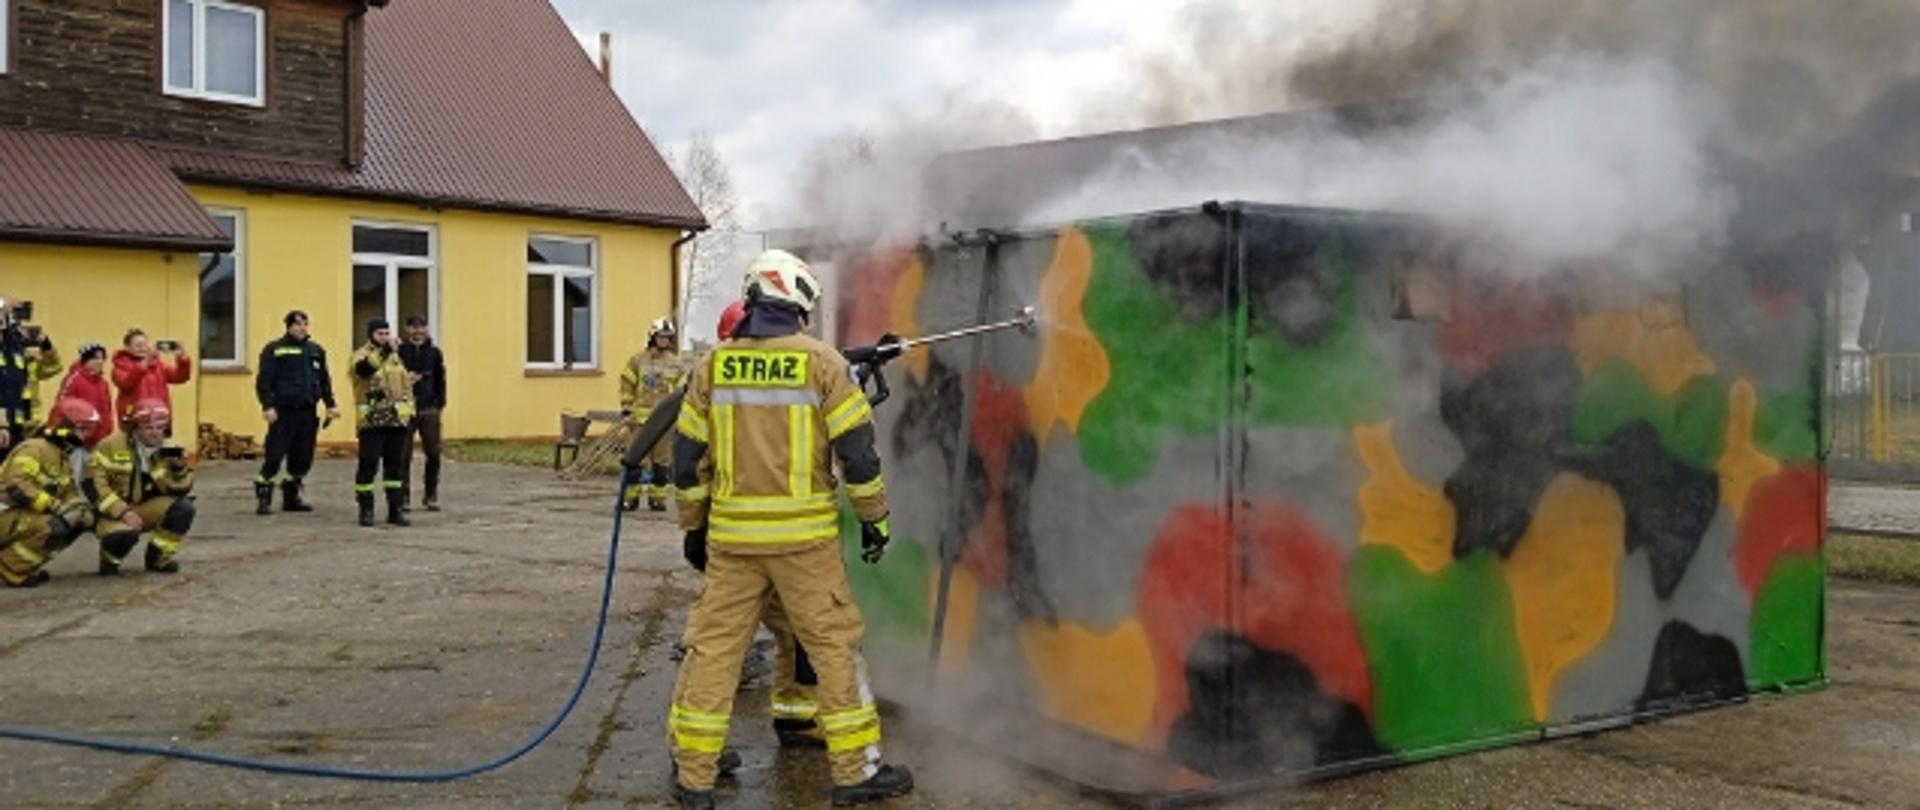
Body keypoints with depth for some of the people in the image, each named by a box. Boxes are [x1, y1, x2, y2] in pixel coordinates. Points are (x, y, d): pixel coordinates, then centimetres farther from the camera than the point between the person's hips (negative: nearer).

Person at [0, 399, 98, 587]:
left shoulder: (61, 455, 17)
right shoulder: (34, 448, -16)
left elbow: (69, 493, 16)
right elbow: (16, 486, -28)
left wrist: (80, 507, -6)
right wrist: (53, 505, -27)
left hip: (26, 514, 10)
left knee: (81, 519, 4)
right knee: (53, 527, -32)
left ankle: (27, 565, 6)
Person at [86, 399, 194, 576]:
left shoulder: (166, 450, -1)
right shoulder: (111, 446, -13)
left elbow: (179, 490, -5)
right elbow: (91, 483, -17)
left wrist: (179, 469, -27)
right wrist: (122, 512, -24)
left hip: (146, 508, 4)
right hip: (113, 511, -4)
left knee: (183, 507, -20)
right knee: (126, 534, -36)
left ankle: (158, 556, 2)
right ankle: (109, 559, 2)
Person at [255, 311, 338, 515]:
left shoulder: (316, 350, 14)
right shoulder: (274, 350, -1)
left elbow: (325, 380, 19)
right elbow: (264, 381, -6)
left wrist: (330, 404, 14)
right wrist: (267, 406, -14)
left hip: (307, 413, 5)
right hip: (283, 413, -5)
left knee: (303, 458, 7)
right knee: (274, 456, -7)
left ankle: (292, 497, 20)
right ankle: (264, 497, 1)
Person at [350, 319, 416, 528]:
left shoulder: (396, 357, 17)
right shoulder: (361, 355, -4)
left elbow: (406, 384, 23)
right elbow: (364, 368, -28)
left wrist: (410, 410, 15)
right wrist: (385, 350, -36)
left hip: (397, 420, 6)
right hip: (372, 421, -6)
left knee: (396, 465, 7)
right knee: (368, 465, -4)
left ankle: (395, 509, 12)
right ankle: (366, 509, 5)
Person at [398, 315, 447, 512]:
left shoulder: (434, 353, 8)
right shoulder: (400, 351, 1)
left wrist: (440, 403, 5)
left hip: (429, 410, 2)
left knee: (434, 455, 0)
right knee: (403, 456, -1)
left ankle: (431, 496, 12)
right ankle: (403, 497, 10)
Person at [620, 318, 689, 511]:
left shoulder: (677, 364, 7)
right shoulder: (637, 360, 4)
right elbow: (627, 385, 5)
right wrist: (626, 409, 0)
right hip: (640, 416, -1)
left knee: (662, 460, 4)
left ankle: (657, 497, 13)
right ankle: (631, 497, 6)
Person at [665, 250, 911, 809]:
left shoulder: (715, 364, 5)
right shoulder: (821, 361, -5)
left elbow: (688, 454, 8)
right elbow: (856, 448, -6)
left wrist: (693, 525, 18)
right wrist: (874, 516, 5)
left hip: (731, 533, 3)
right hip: (804, 534, -3)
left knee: (714, 646, 10)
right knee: (834, 645, 7)